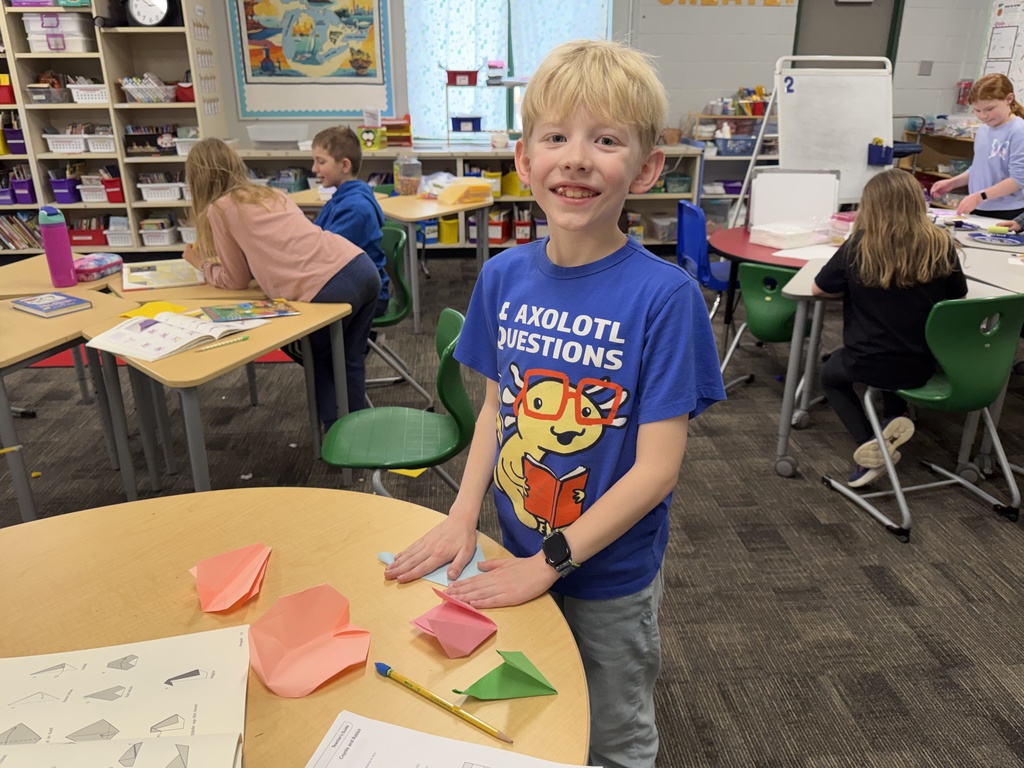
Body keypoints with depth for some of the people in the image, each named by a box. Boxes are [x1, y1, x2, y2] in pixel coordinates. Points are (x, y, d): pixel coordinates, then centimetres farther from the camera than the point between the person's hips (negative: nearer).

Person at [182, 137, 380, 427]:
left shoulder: (219, 208, 9)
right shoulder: (272, 193, 29)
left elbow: (236, 280, 17)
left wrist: (203, 264, 35)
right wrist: (213, 254, 43)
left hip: (328, 290, -6)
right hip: (363, 268, 6)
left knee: (319, 362, 20)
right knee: (350, 361, 23)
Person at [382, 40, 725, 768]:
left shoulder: (665, 296, -23)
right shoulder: (503, 277, -8)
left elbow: (657, 468, -21)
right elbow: (496, 407, 3)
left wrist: (550, 561, -18)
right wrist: (463, 516, -8)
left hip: (609, 574, -3)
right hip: (516, 559, 4)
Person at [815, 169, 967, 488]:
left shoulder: (859, 246, -15)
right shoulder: (942, 246, -9)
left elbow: (818, 289, -2)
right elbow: (958, 296, 6)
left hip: (869, 363, -4)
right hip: (923, 365, 4)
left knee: (830, 374, 29)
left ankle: (870, 445, 8)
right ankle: (894, 420, 24)